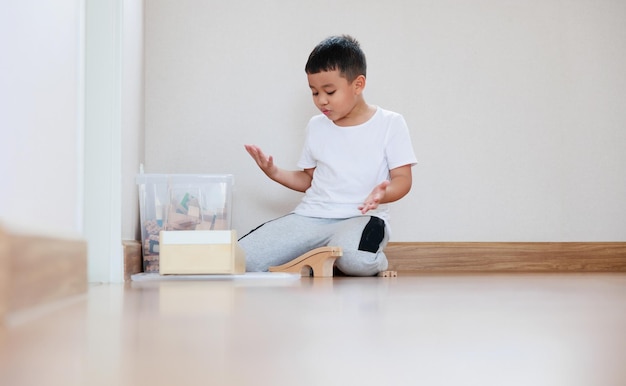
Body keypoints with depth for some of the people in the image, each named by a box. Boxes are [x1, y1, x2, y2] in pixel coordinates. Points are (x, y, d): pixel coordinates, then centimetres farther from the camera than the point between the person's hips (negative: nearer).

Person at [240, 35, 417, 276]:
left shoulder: (390, 123, 2)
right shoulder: (316, 126, 16)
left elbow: (403, 179, -1)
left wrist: (383, 193, -23)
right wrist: (275, 173, 4)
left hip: (360, 217, -4)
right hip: (310, 217, 4)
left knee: (354, 260, -42)